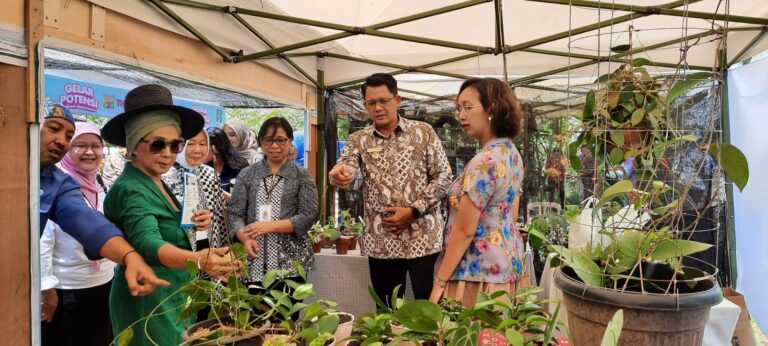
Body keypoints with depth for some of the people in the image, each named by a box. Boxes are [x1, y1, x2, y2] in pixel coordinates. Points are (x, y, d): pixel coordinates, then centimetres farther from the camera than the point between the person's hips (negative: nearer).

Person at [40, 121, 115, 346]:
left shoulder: (101, 184, 6)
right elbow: (41, 239, -18)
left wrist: (116, 267, 15)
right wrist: (46, 286, -17)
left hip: (104, 284, 7)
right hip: (65, 290, -7)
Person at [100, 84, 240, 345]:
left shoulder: (156, 184, 6)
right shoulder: (130, 190, -21)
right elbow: (148, 243, -37)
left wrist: (193, 227, -5)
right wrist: (198, 260, -55)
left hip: (173, 297, 9)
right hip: (149, 303, -8)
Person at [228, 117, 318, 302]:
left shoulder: (302, 175, 3)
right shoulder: (247, 174, 8)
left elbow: (309, 216, -4)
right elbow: (235, 213, 5)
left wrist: (271, 226, -16)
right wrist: (246, 239, -14)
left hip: (290, 262, -1)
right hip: (254, 264, 2)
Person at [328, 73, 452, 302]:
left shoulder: (423, 132, 1)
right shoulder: (358, 140, 5)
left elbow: (444, 176, -2)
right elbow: (346, 167, -13)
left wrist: (414, 210, -11)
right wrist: (339, 174, -38)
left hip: (423, 238, -2)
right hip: (380, 242, 2)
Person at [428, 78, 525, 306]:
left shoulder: (484, 162, -23)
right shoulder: (512, 153, 7)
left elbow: (464, 231, -22)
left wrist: (440, 282, -14)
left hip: (479, 270, -9)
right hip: (505, 263, 9)